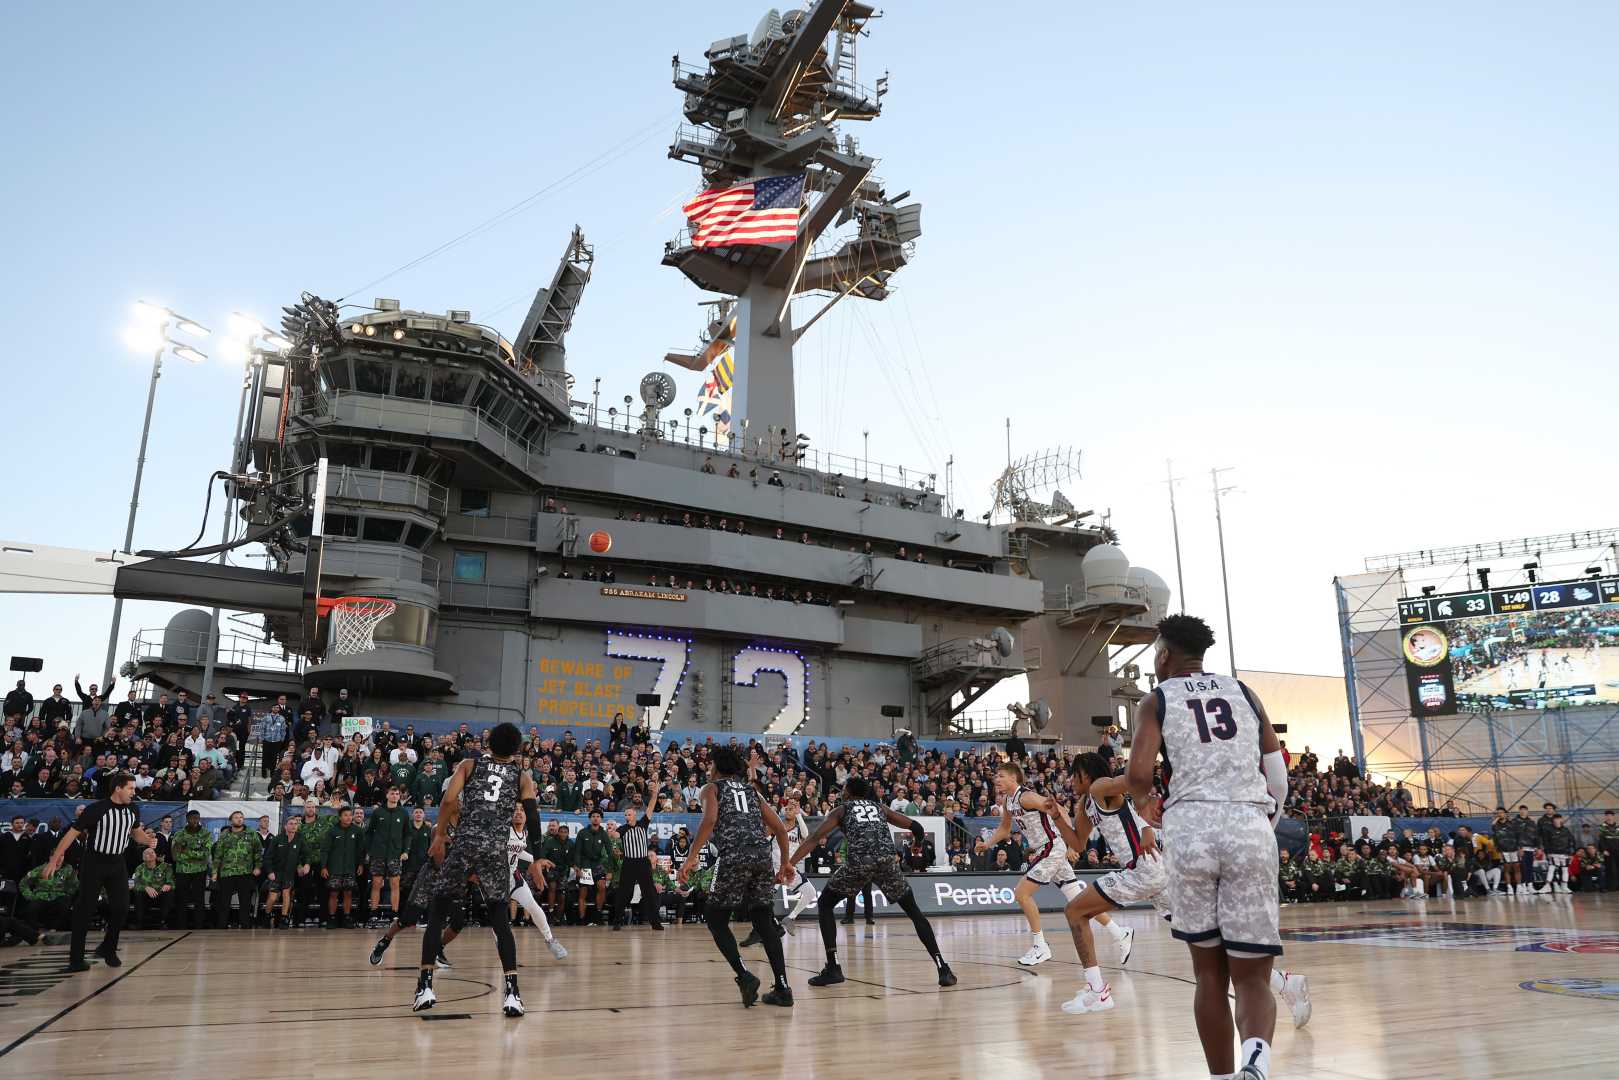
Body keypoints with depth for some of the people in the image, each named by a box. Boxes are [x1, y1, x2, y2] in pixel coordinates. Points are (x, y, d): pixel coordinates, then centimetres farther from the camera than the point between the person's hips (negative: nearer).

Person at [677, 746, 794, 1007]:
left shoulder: (711, 788, 14)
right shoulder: (752, 790, 28)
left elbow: (710, 820, -8)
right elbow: (780, 828, 20)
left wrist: (691, 858, -10)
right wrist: (786, 862, 28)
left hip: (733, 857, -5)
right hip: (762, 855, 5)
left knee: (716, 920, 10)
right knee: (764, 922, 14)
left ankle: (744, 976, -7)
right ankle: (782, 989, 9)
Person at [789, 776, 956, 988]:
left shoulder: (841, 809, 24)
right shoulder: (880, 807, 30)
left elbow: (815, 837, 9)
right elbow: (916, 827, 23)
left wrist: (789, 862, 3)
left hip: (858, 862, -2)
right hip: (887, 861, 2)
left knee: (825, 905, 20)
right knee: (914, 912, 20)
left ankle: (833, 968, 11)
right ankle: (943, 969, 10)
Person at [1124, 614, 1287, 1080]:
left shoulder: (1156, 700, 10)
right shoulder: (1244, 692, 19)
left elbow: (1138, 776, -5)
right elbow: (1279, 781, 17)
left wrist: (1146, 806, 17)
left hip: (1192, 826, -1)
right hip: (1250, 825, 2)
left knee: (1210, 972, 15)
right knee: (1252, 975, 4)